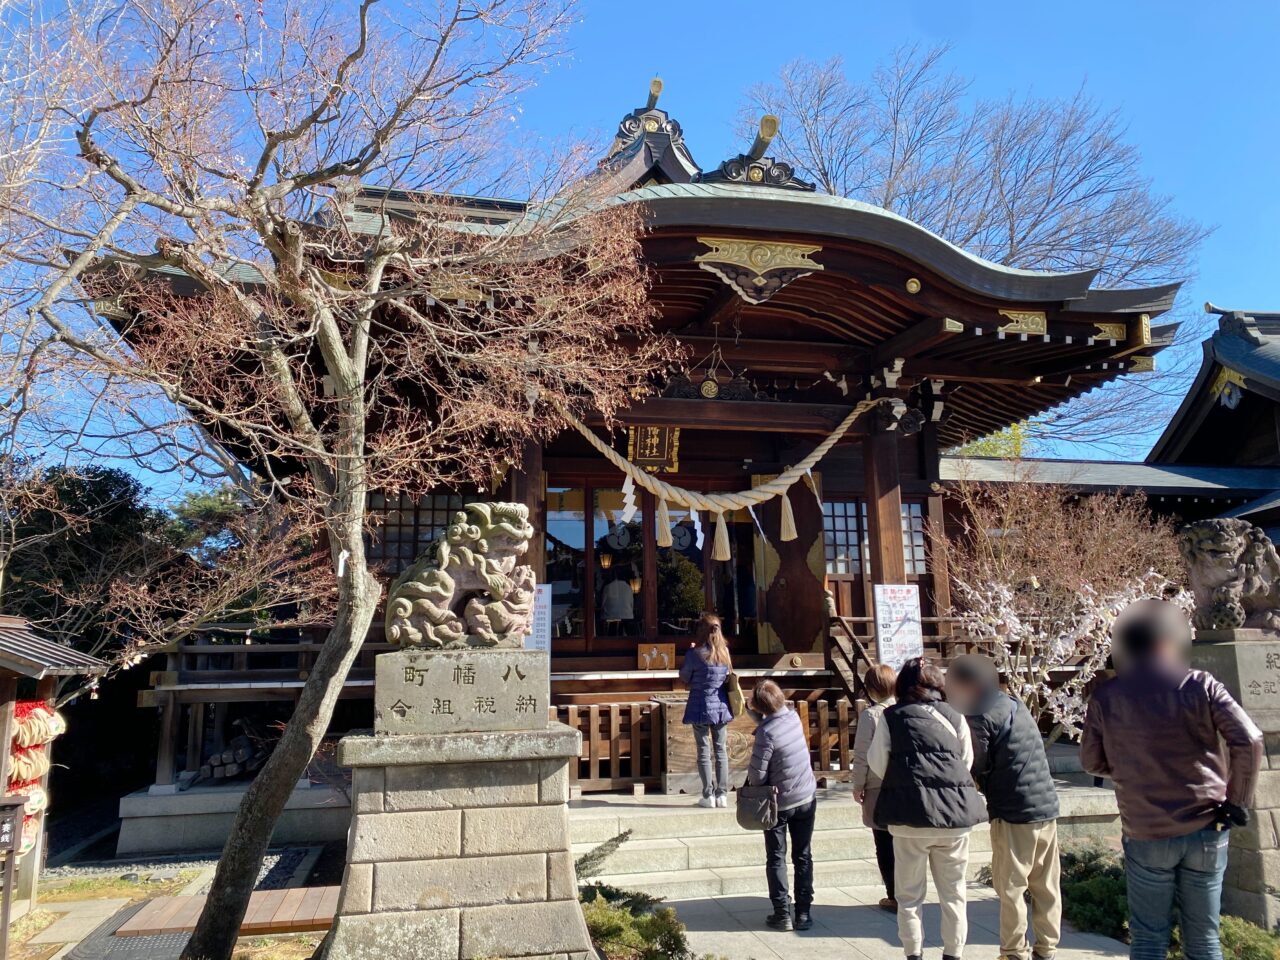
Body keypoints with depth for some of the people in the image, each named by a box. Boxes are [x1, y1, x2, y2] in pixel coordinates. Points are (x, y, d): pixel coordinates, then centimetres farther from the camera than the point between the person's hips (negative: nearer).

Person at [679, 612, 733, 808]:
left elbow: (684, 678, -2)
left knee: (704, 751, 3)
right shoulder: (725, 652, 2)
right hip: (721, 707, 4)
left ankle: (708, 795, 5)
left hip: (701, 707, -4)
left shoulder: (695, 653, -13)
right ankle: (722, 794, 12)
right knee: (721, 750, 10)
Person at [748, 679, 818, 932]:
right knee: (803, 857, 12)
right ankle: (803, 913, 15)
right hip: (806, 798, 5)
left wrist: (753, 784, 0)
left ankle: (782, 914, 8)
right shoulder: (793, 716, -8)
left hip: (779, 803, -5)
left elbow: (757, 774, -20)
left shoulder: (766, 732, -25)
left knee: (776, 859, 9)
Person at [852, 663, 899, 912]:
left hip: (879, 789, -4)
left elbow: (862, 755, -12)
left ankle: (895, 897, 12)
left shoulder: (870, 714, -14)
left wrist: (858, 786, 0)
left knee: (885, 845, 8)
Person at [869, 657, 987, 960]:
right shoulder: (954, 716, 7)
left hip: (912, 813, -2)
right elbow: (967, 762, 11)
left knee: (910, 893, 10)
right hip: (956, 811, 3)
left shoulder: (891, 717, 0)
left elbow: (877, 765, 1)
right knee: (952, 892, 15)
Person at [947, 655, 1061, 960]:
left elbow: (977, 767, -12)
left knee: (1011, 886, 2)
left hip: (1013, 812, -8)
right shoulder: (1014, 703, 13)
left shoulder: (981, 717, -13)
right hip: (1047, 807, 8)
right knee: (1046, 885, 13)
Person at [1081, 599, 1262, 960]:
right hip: (1206, 831, 1)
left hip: (1145, 835, 0)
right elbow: (1249, 741, -13)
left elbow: (1091, 762, 4)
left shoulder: (1105, 697, -3)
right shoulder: (1201, 685, -5)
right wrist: (1237, 802, -2)